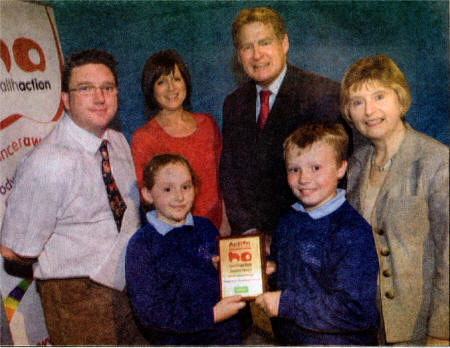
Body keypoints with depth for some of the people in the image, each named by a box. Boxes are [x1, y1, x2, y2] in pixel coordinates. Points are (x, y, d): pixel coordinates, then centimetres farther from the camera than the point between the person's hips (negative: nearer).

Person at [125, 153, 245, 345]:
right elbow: (150, 313, -9)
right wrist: (211, 315, -13)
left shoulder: (205, 227, 9)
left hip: (229, 332, 3)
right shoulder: (141, 245, -4)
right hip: (181, 340, -3)